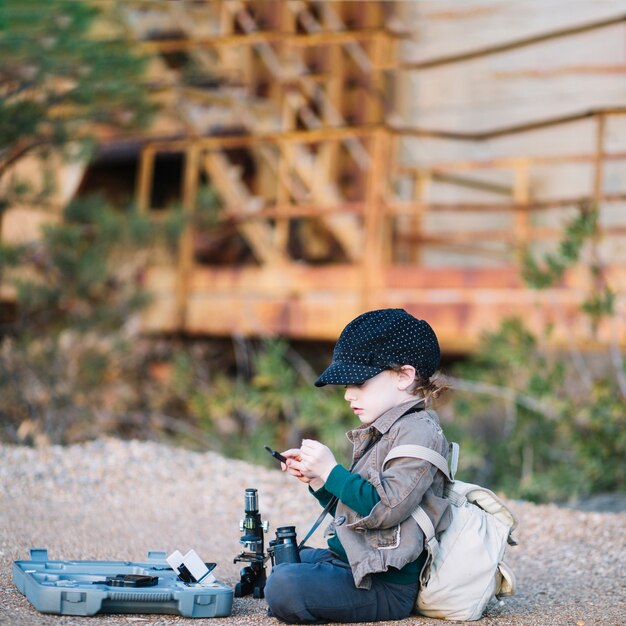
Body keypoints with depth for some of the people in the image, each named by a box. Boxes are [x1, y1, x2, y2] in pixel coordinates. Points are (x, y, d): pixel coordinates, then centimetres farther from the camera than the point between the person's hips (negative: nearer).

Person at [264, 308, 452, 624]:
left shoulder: (418, 432, -15)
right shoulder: (382, 432, 17)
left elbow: (385, 507, -26)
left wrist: (331, 471, -20)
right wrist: (315, 478, 9)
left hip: (386, 585, -11)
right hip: (351, 561, 11)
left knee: (285, 587, -31)